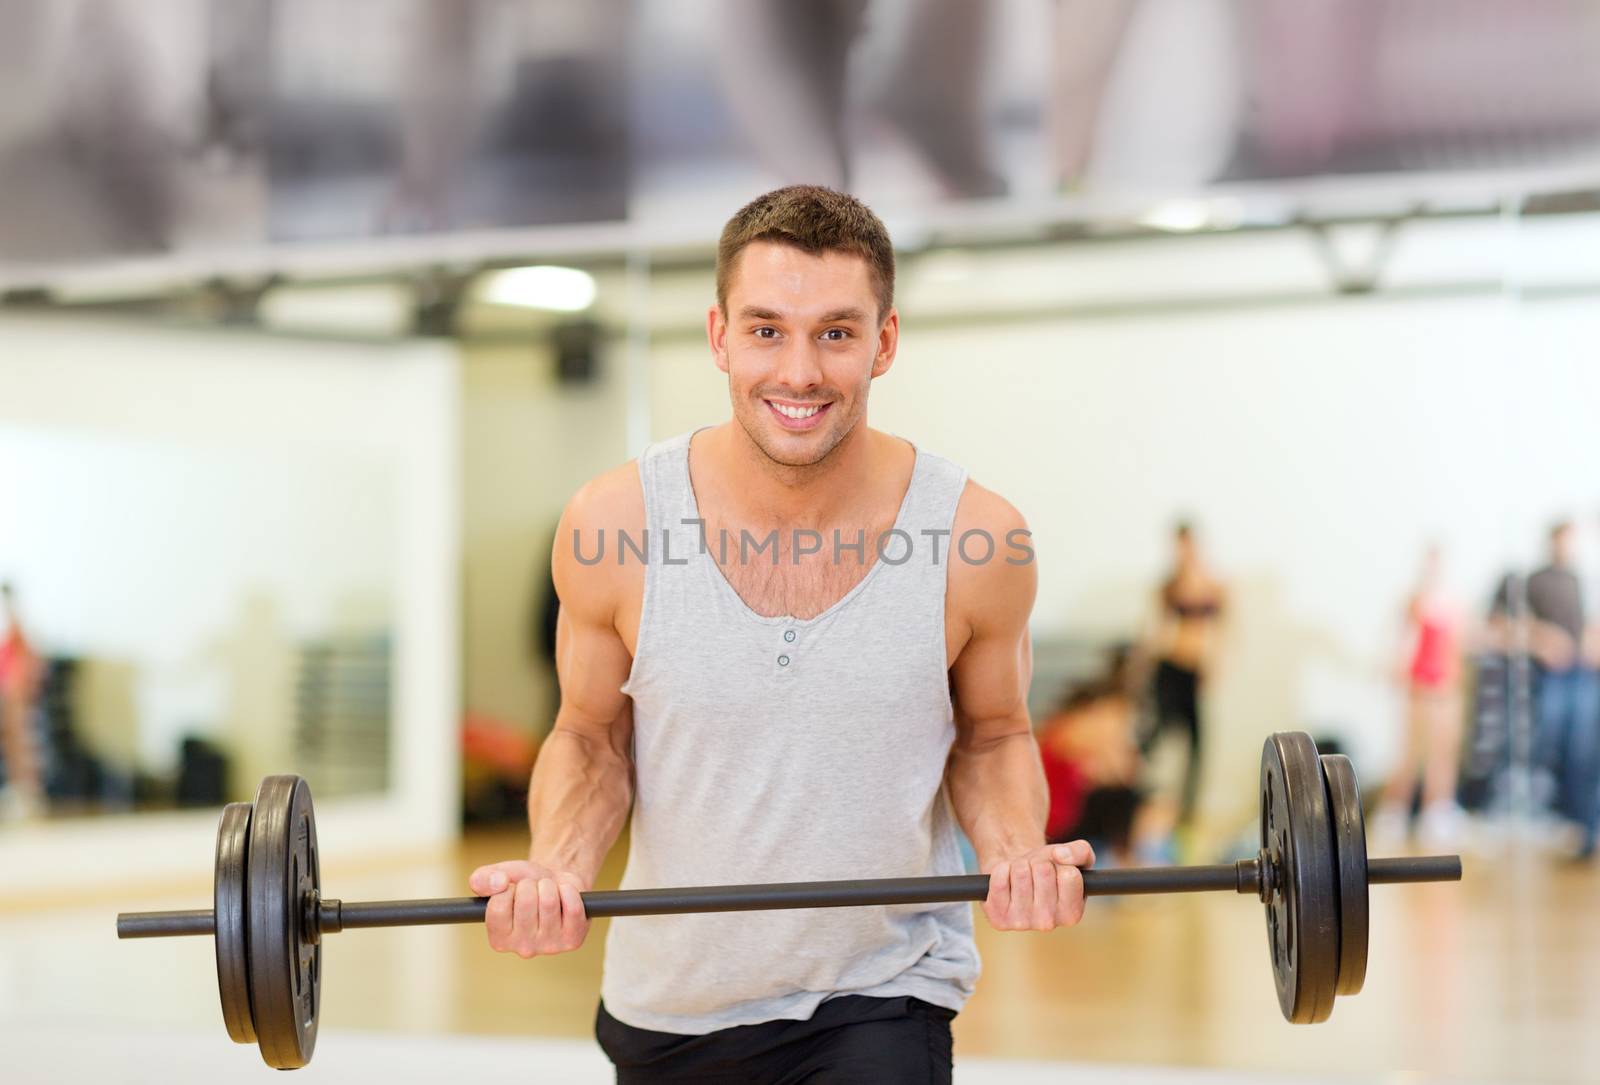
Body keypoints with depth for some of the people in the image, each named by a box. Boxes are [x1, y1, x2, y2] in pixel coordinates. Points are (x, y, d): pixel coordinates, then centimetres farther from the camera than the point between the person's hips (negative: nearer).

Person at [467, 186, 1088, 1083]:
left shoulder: (979, 541, -15)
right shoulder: (614, 524, -14)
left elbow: (991, 734, 2)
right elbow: (593, 736, 1)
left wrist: (1016, 849, -18)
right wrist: (559, 863, -18)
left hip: (881, 998, -2)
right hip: (671, 1000, 2)